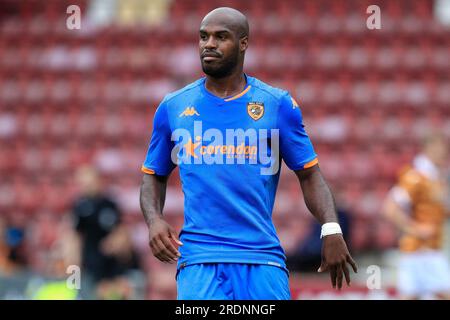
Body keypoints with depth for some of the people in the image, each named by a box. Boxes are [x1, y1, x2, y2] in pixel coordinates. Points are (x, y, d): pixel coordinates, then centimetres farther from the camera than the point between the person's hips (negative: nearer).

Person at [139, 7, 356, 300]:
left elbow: (309, 174, 7)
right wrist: (154, 220, -2)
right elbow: (154, 175, 18)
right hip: (199, 260, 0)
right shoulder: (173, 107, 9)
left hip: (263, 258, 0)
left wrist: (331, 230, -8)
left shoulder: (278, 104, 5)